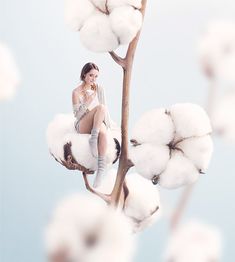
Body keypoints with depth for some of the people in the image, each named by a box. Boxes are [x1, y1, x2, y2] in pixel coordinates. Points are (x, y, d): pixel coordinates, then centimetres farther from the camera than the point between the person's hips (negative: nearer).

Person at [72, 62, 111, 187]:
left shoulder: (99, 89, 9)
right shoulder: (77, 92, -4)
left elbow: (105, 109, 15)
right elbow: (77, 114, -6)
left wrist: (108, 124, 4)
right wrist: (87, 102, -17)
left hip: (98, 124, 3)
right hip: (82, 125, -3)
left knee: (103, 132, -39)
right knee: (100, 107, -33)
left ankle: (101, 167, -38)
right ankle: (94, 137, -34)